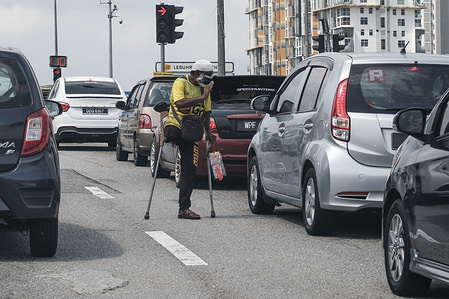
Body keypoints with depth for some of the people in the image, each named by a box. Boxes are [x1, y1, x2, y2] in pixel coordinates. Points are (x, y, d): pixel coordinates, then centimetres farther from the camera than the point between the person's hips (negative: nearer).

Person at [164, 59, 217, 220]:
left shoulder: (204, 88, 14)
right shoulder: (180, 83, -6)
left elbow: (206, 112, 24)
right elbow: (179, 103, -24)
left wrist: (208, 132, 15)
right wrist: (202, 98, -29)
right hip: (175, 126, -5)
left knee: (190, 171, -4)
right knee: (172, 134, -44)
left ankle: (184, 209, -1)